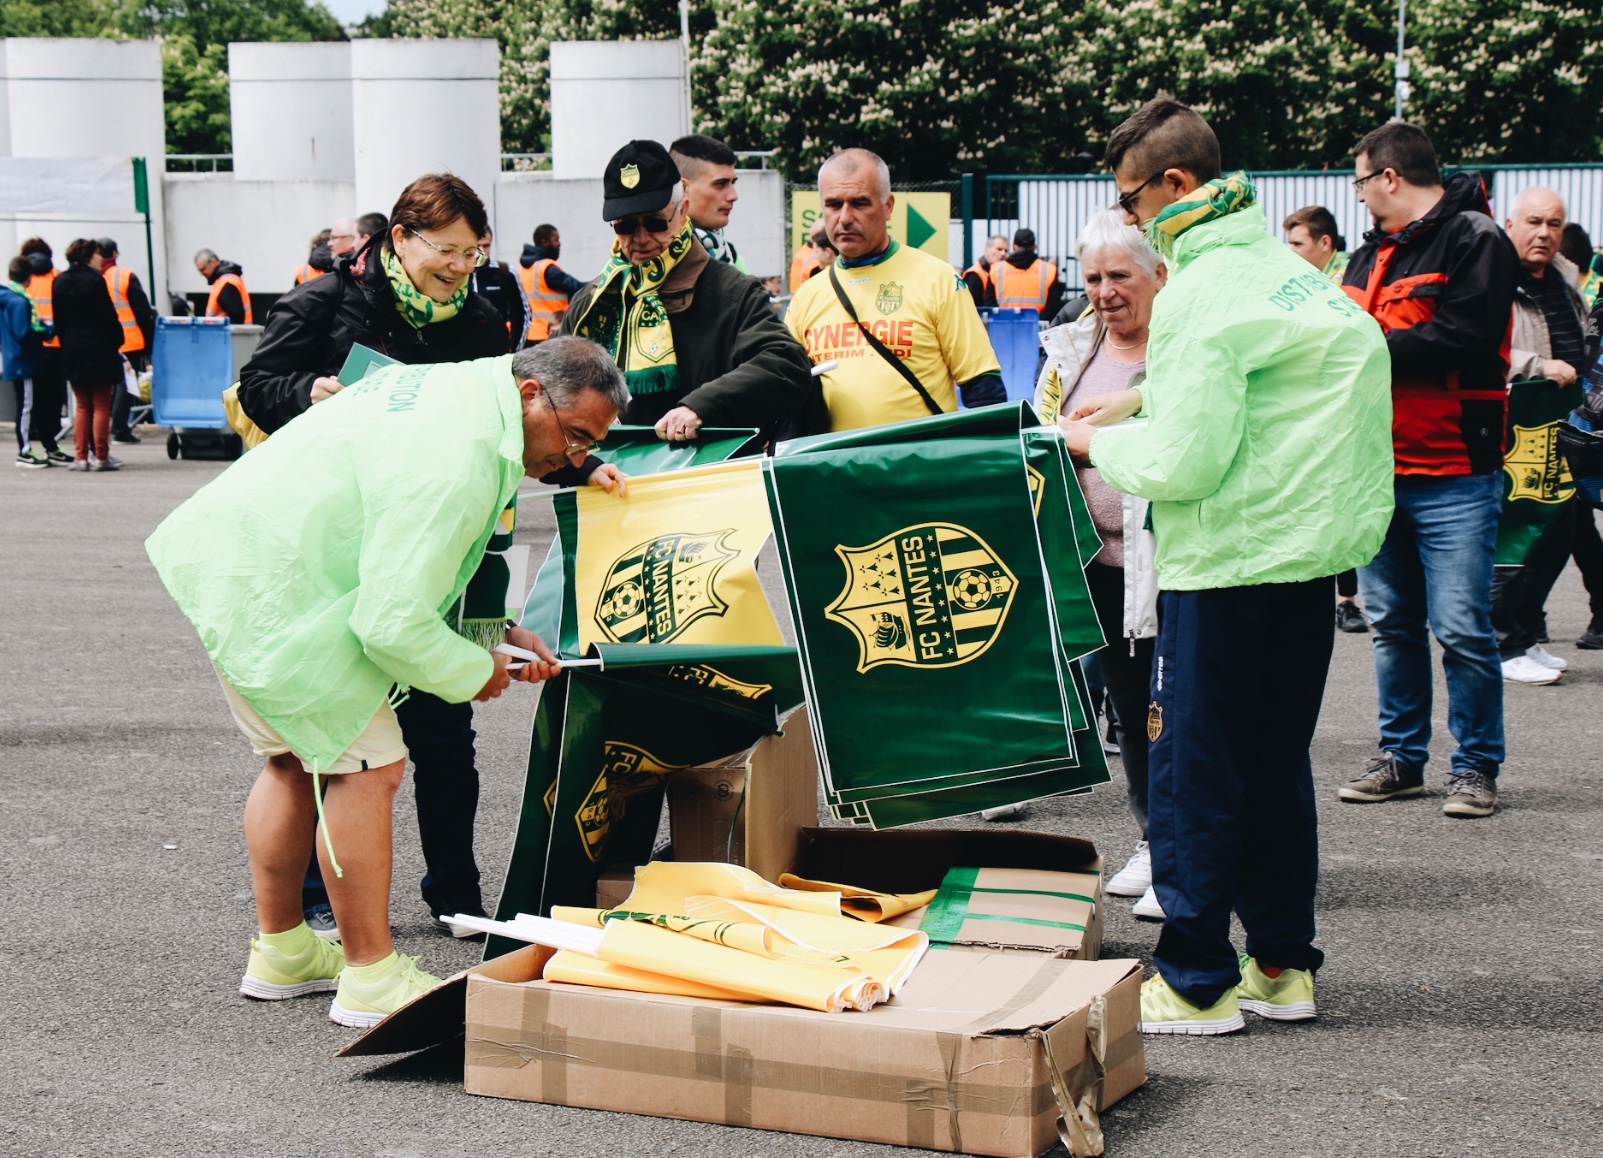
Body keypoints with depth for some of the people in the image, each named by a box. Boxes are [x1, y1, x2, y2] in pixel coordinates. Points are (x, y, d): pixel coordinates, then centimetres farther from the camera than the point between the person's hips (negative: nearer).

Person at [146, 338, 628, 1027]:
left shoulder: (455, 387, 7)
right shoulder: (456, 463, -26)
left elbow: (408, 560, 18)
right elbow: (393, 625, -27)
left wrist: (499, 631, 10)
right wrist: (476, 671, -9)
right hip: (268, 593, -11)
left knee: (296, 759, 22)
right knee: (367, 763, -8)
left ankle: (280, 951, 34)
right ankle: (371, 980, 0)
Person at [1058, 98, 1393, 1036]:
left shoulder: (1201, 295, -16)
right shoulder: (1288, 268, 11)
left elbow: (1184, 463, -20)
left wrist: (1099, 443, -3)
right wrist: (1140, 400, 15)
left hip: (1227, 567, -9)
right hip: (1315, 550, 9)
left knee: (1193, 767, 1)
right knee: (1276, 760, 15)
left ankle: (1197, 982, 8)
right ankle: (1283, 965, 22)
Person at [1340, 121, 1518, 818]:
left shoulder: (1475, 241, -7)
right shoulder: (1372, 254, 18)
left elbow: (1459, 342, -19)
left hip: (1453, 476, -7)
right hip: (1379, 469, 7)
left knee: (1461, 630, -6)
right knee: (1393, 624, 12)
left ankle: (1477, 765, 6)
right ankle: (1402, 757, 21)